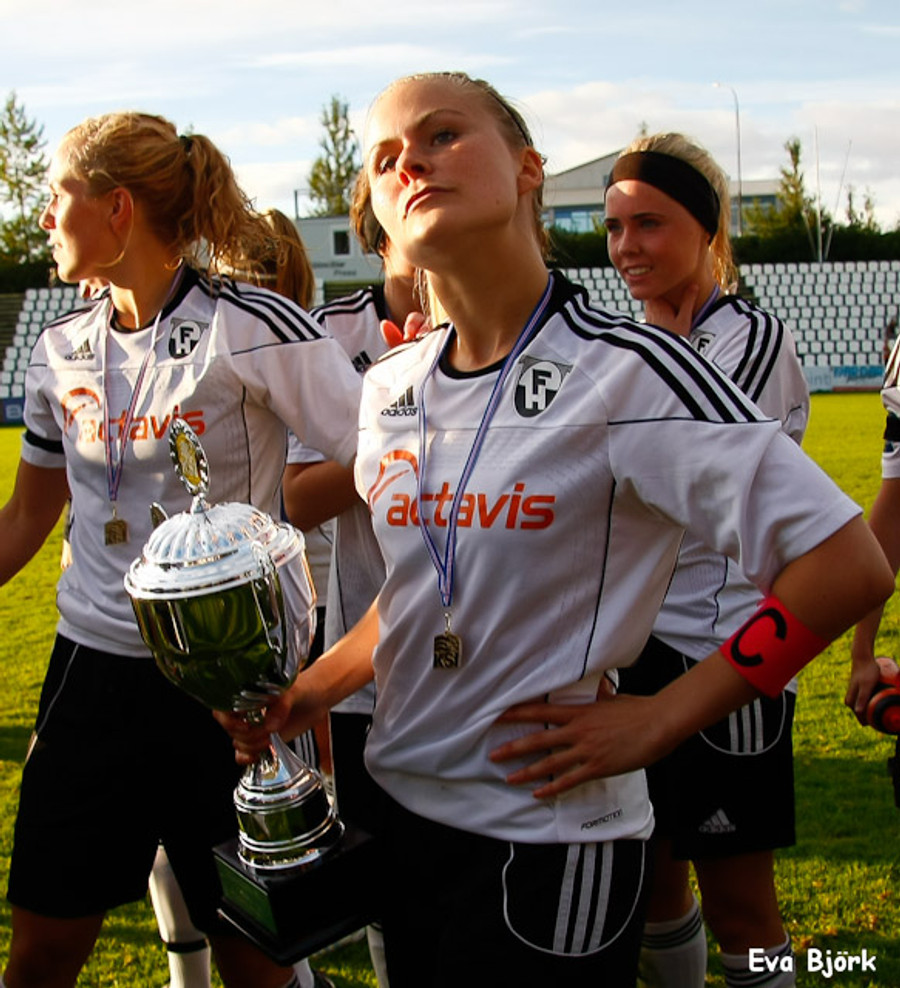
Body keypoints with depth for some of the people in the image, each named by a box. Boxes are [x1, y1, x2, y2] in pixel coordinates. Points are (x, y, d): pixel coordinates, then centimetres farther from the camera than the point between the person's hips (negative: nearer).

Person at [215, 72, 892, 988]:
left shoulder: (622, 368, -17)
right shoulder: (389, 387, 4)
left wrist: (656, 719, -18)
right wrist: (308, 691, 5)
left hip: (548, 835, -6)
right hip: (400, 802, 7)